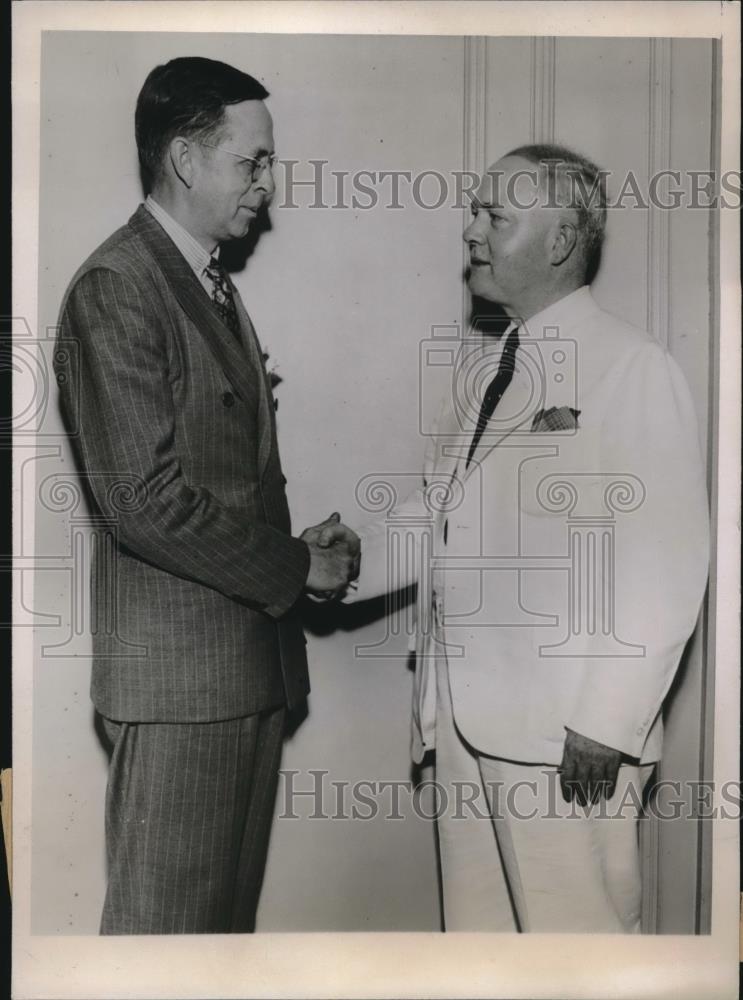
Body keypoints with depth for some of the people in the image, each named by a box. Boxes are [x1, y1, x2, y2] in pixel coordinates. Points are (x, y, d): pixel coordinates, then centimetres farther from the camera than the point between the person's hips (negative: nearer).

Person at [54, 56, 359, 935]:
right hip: (177, 670, -9)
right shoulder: (115, 287, -13)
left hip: (250, 653, 9)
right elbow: (145, 498, -20)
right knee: (165, 915, 5)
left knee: (230, 903, 18)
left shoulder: (214, 285, 16)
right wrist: (293, 568, -12)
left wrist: (298, 547, 2)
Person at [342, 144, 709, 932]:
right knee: (476, 926, 17)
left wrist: (607, 724, -15)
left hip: (566, 735, -7)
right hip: (463, 718, 7)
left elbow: (666, 563, -13)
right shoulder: (478, 366, 15)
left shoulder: (633, 369, -8)